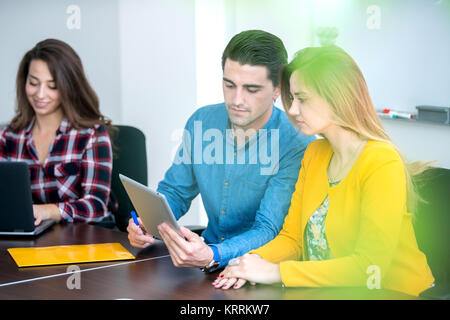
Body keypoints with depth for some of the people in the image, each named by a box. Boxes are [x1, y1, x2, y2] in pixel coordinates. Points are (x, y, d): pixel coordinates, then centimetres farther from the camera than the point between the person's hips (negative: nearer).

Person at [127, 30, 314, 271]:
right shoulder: (202, 121, 1)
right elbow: (174, 191, 12)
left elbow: (269, 230, -21)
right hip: (209, 249, 5)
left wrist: (212, 256, -39)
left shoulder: (297, 147, -17)